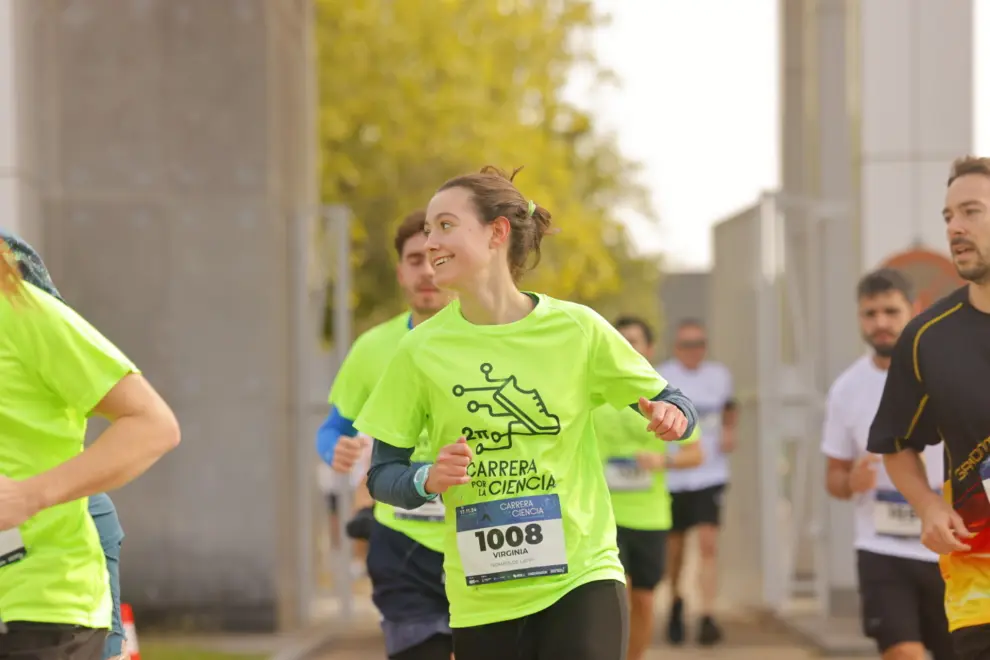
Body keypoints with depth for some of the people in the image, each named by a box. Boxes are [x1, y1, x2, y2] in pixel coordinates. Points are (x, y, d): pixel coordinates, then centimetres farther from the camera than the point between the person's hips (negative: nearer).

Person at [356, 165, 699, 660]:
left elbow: (668, 403, 8)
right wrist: (427, 480, -18)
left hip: (581, 577, -2)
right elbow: (382, 474, 4)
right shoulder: (420, 351, 0)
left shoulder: (577, 329, -2)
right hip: (482, 597, 2)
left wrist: (671, 416, -16)